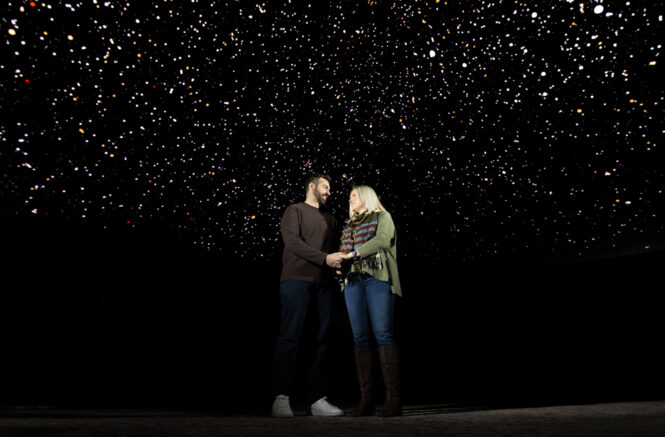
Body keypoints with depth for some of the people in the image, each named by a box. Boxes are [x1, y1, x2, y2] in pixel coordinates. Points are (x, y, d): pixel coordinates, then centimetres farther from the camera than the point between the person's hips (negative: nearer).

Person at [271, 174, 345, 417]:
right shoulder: (295, 210, 9)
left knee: (322, 340, 1)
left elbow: (336, 250, 21)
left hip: (323, 284, 6)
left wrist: (337, 264, -2)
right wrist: (324, 258, -13)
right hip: (297, 280, -5)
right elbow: (292, 241, -7)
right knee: (290, 337, -6)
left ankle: (317, 399, 6)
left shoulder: (330, 220, 27)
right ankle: (282, 398, 1)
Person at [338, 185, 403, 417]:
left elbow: (382, 240, -6)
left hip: (377, 277, -5)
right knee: (360, 337, -2)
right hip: (353, 280, 5)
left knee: (382, 334, -13)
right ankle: (366, 398, -1)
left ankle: (393, 397, -11)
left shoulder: (382, 216, 12)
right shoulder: (348, 225, 28)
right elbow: (344, 251, 21)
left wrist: (354, 253, -12)